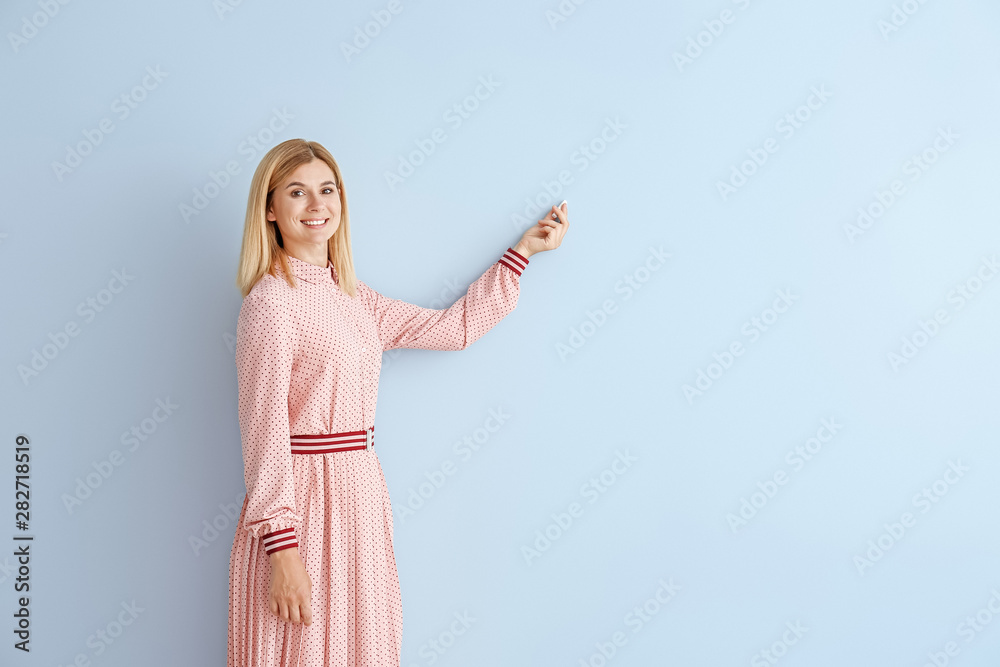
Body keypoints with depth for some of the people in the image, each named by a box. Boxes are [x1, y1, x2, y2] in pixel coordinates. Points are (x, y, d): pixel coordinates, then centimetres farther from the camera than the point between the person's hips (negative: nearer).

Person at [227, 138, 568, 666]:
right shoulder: (271, 300, -11)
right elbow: (264, 428, -15)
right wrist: (283, 549, -19)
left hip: (360, 496, 7)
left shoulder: (354, 299, 11)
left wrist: (523, 249, 20)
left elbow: (454, 327, 16)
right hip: (301, 502, -7)